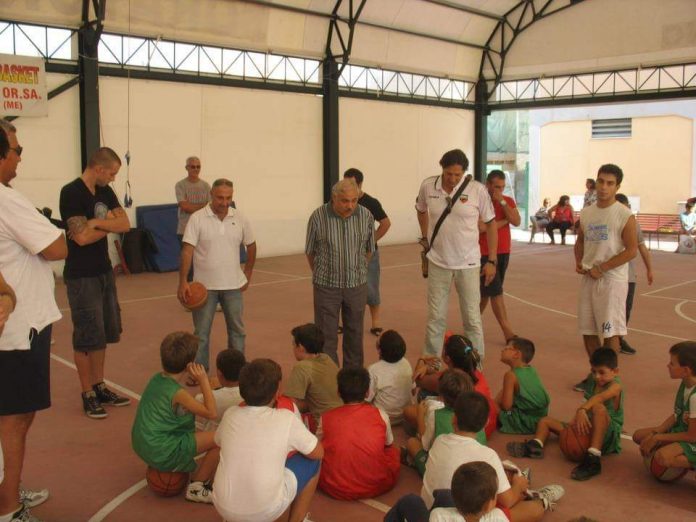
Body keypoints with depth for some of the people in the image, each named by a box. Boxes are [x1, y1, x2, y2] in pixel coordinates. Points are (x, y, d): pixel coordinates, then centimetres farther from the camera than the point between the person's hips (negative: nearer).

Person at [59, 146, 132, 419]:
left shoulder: (105, 192, 8)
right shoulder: (71, 193, -15)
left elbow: (125, 225, -1)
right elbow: (82, 236, -21)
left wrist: (96, 223, -15)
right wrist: (108, 224, -7)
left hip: (104, 272, 8)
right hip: (82, 277, -8)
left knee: (104, 333, 14)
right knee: (87, 336, -1)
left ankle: (99, 387, 25)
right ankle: (88, 394, 11)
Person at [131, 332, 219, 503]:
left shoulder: (156, 379, 1)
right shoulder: (178, 394, -23)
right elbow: (212, 413, -19)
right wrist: (204, 380, -17)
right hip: (162, 453, -9)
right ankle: (196, 488, 2)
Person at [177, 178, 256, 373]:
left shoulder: (240, 219, -1)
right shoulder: (197, 218, -10)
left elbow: (251, 246, 11)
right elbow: (187, 250, -13)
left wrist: (247, 275, 11)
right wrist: (183, 282, -19)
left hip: (233, 285, 3)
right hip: (204, 285, -2)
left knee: (237, 330, 13)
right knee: (201, 332, 7)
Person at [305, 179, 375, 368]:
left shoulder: (366, 216, -6)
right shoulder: (318, 217, -12)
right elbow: (310, 251, 2)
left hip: (357, 285, 2)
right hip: (327, 286, -2)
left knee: (354, 334, 13)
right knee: (326, 337, 1)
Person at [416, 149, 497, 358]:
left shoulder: (477, 190, -12)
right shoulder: (428, 186, -6)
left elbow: (491, 223, -2)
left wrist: (491, 261, -2)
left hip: (468, 264, -1)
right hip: (438, 263, 2)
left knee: (472, 319, 8)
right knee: (435, 318, 11)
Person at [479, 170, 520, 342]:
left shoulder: (508, 201, 7)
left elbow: (516, 222, -8)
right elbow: (481, 227, -22)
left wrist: (502, 202, -15)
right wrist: (504, 220, -10)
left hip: (504, 252, 6)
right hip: (485, 254, -6)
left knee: (486, 291, 13)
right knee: (496, 292, -5)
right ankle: (508, 333, -3)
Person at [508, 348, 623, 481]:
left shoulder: (615, 386, -12)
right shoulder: (593, 384, 12)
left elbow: (599, 397, -32)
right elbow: (586, 405, 7)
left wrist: (582, 410, -49)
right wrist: (574, 421, -13)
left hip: (608, 434, -8)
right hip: (588, 431, 8)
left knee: (599, 407, -39)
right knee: (545, 421, 9)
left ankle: (593, 459, -44)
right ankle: (535, 445, -25)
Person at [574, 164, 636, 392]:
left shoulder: (624, 215, -9)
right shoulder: (586, 213, 9)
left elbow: (631, 250, -13)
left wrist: (601, 268, -15)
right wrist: (578, 261, 2)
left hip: (612, 280, -6)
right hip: (588, 279, 6)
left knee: (610, 332, -1)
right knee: (587, 330, 12)